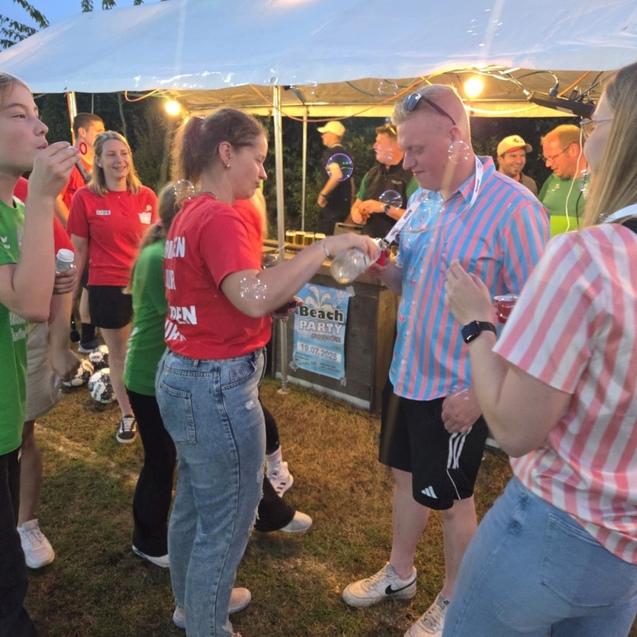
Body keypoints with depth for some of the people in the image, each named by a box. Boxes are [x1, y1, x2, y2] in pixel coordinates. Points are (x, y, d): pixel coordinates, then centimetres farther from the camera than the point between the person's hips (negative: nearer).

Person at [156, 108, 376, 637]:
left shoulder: (191, 213, 10)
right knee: (226, 520, 7)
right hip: (217, 385, -10)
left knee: (195, 502, 26)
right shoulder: (221, 218, -19)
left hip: (184, 375, 10)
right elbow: (254, 298, -35)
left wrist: (282, 297, 8)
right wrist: (327, 246, -29)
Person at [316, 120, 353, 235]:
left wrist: (322, 194, -23)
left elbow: (337, 175, -30)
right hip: (344, 203, 9)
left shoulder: (330, 152, -13)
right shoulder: (346, 153, 15)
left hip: (333, 204, -9)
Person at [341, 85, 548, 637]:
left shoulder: (512, 208, -20)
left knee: (451, 499, 11)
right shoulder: (422, 201, 3)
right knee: (407, 476, 21)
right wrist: (379, 266, -8)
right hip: (408, 373, 7)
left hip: (458, 388, -7)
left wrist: (481, 392, -21)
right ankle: (399, 575, 45)